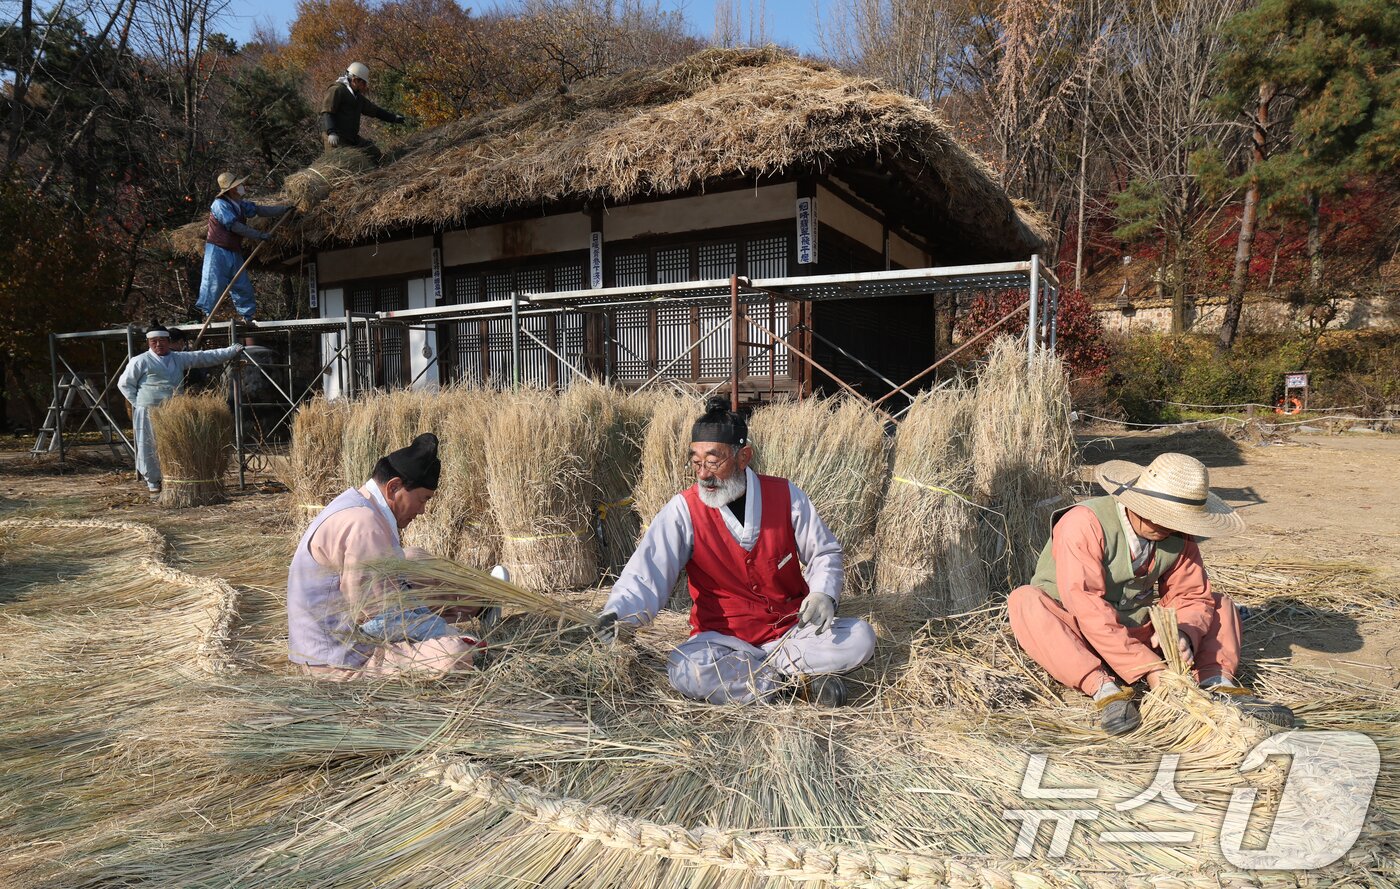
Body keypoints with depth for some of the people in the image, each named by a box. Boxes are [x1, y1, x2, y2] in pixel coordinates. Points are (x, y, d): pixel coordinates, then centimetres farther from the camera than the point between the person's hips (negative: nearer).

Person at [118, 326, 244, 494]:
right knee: (150, 447, 1)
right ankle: (153, 482, 14)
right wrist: (138, 402, -3)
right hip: (149, 412, -4)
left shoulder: (179, 358, 11)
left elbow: (204, 357, 12)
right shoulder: (140, 361, -2)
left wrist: (232, 351, 8)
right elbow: (124, 384, 3)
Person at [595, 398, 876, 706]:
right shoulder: (684, 510, -10)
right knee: (686, 671, -33)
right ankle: (798, 684, -17)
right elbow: (646, 576, -16)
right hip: (724, 640, -2)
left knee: (860, 637, -20)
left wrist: (823, 593, -12)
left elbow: (824, 553, 7)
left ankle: (742, 673, -17)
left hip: (792, 631, 2)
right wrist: (618, 613, -35)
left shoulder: (786, 496, -5)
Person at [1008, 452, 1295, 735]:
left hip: (1138, 629, 6)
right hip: (1075, 632, -6)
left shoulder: (1179, 536, -5)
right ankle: (1104, 689, -38)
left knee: (1220, 605, 4)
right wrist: (1149, 666, -34)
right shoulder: (1084, 523, -25)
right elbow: (1087, 607, -31)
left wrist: (1184, 634, -27)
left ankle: (1216, 684, -18)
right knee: (1025, 601, -36)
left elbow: (1192, 596, -2)